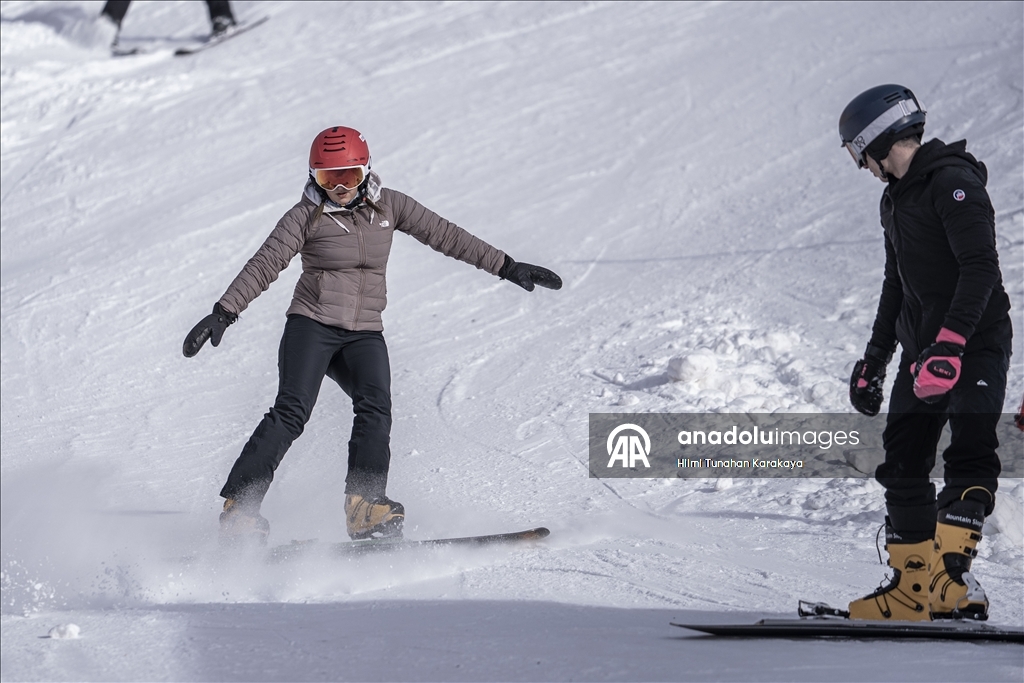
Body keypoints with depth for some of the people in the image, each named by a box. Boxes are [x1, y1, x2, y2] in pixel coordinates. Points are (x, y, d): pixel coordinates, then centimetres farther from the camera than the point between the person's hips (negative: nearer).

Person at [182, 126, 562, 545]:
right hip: (312, 326, -3)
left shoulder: (388, 206, 6)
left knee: (375, 409, -22)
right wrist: (223, 314, -18)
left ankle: (365, 508, -30)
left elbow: (444, 235, 8)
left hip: (365, 334, 3)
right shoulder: (306, 216, -3)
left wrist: (508, 268, 7)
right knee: (291, 411, -20)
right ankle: (238, 507, -22)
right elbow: (264, 266, -7)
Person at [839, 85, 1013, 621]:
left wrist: (949, 344, -31)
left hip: (975, 346, -9)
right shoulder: (896, 199, 17)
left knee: (969, 459, -20)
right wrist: (875, 357, 27)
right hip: (923, 352, 9)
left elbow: (980, 268, -23)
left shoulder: (953, 183, -13)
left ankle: (952, 576, -31)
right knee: (902, 465, 5)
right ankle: (912, 588, 10)